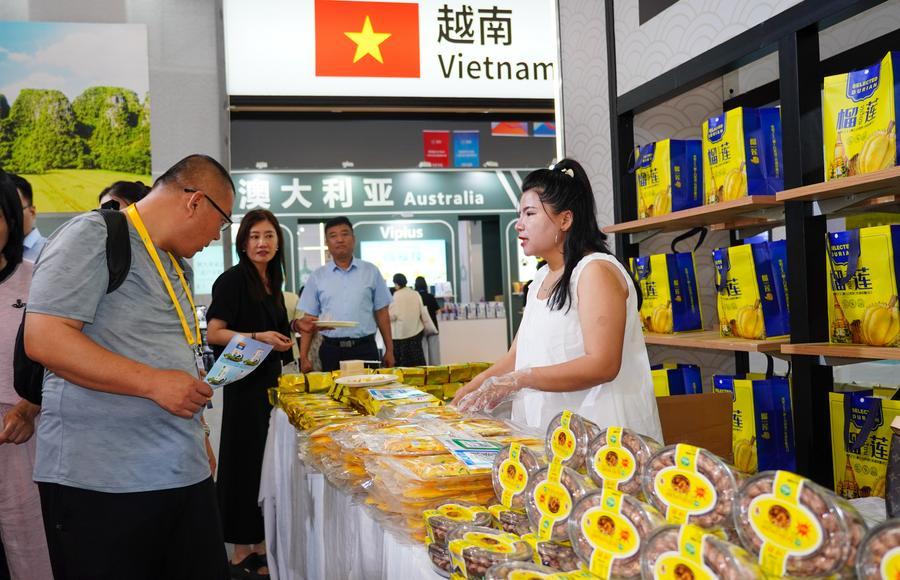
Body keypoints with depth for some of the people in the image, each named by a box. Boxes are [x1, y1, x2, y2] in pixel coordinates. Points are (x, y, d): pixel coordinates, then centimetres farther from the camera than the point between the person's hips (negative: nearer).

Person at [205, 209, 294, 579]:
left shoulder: (272, 283, 13)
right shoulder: (233, 280, -10)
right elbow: (213, 333, -16)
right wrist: (258, 337, -24)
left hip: (269, 382, 8)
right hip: (244, 384, -8)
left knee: (268, 463, 11)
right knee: (246, 464, -3)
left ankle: (260, 545, 22)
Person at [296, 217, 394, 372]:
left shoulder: (371, 272, 6)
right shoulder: (317, 277, 7)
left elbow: (382, 314, 7)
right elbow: (308, 321, 6)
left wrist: (389, 350, 5)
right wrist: (304, 357, -1)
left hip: (365, 349, 0)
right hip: (331, 350, 0)